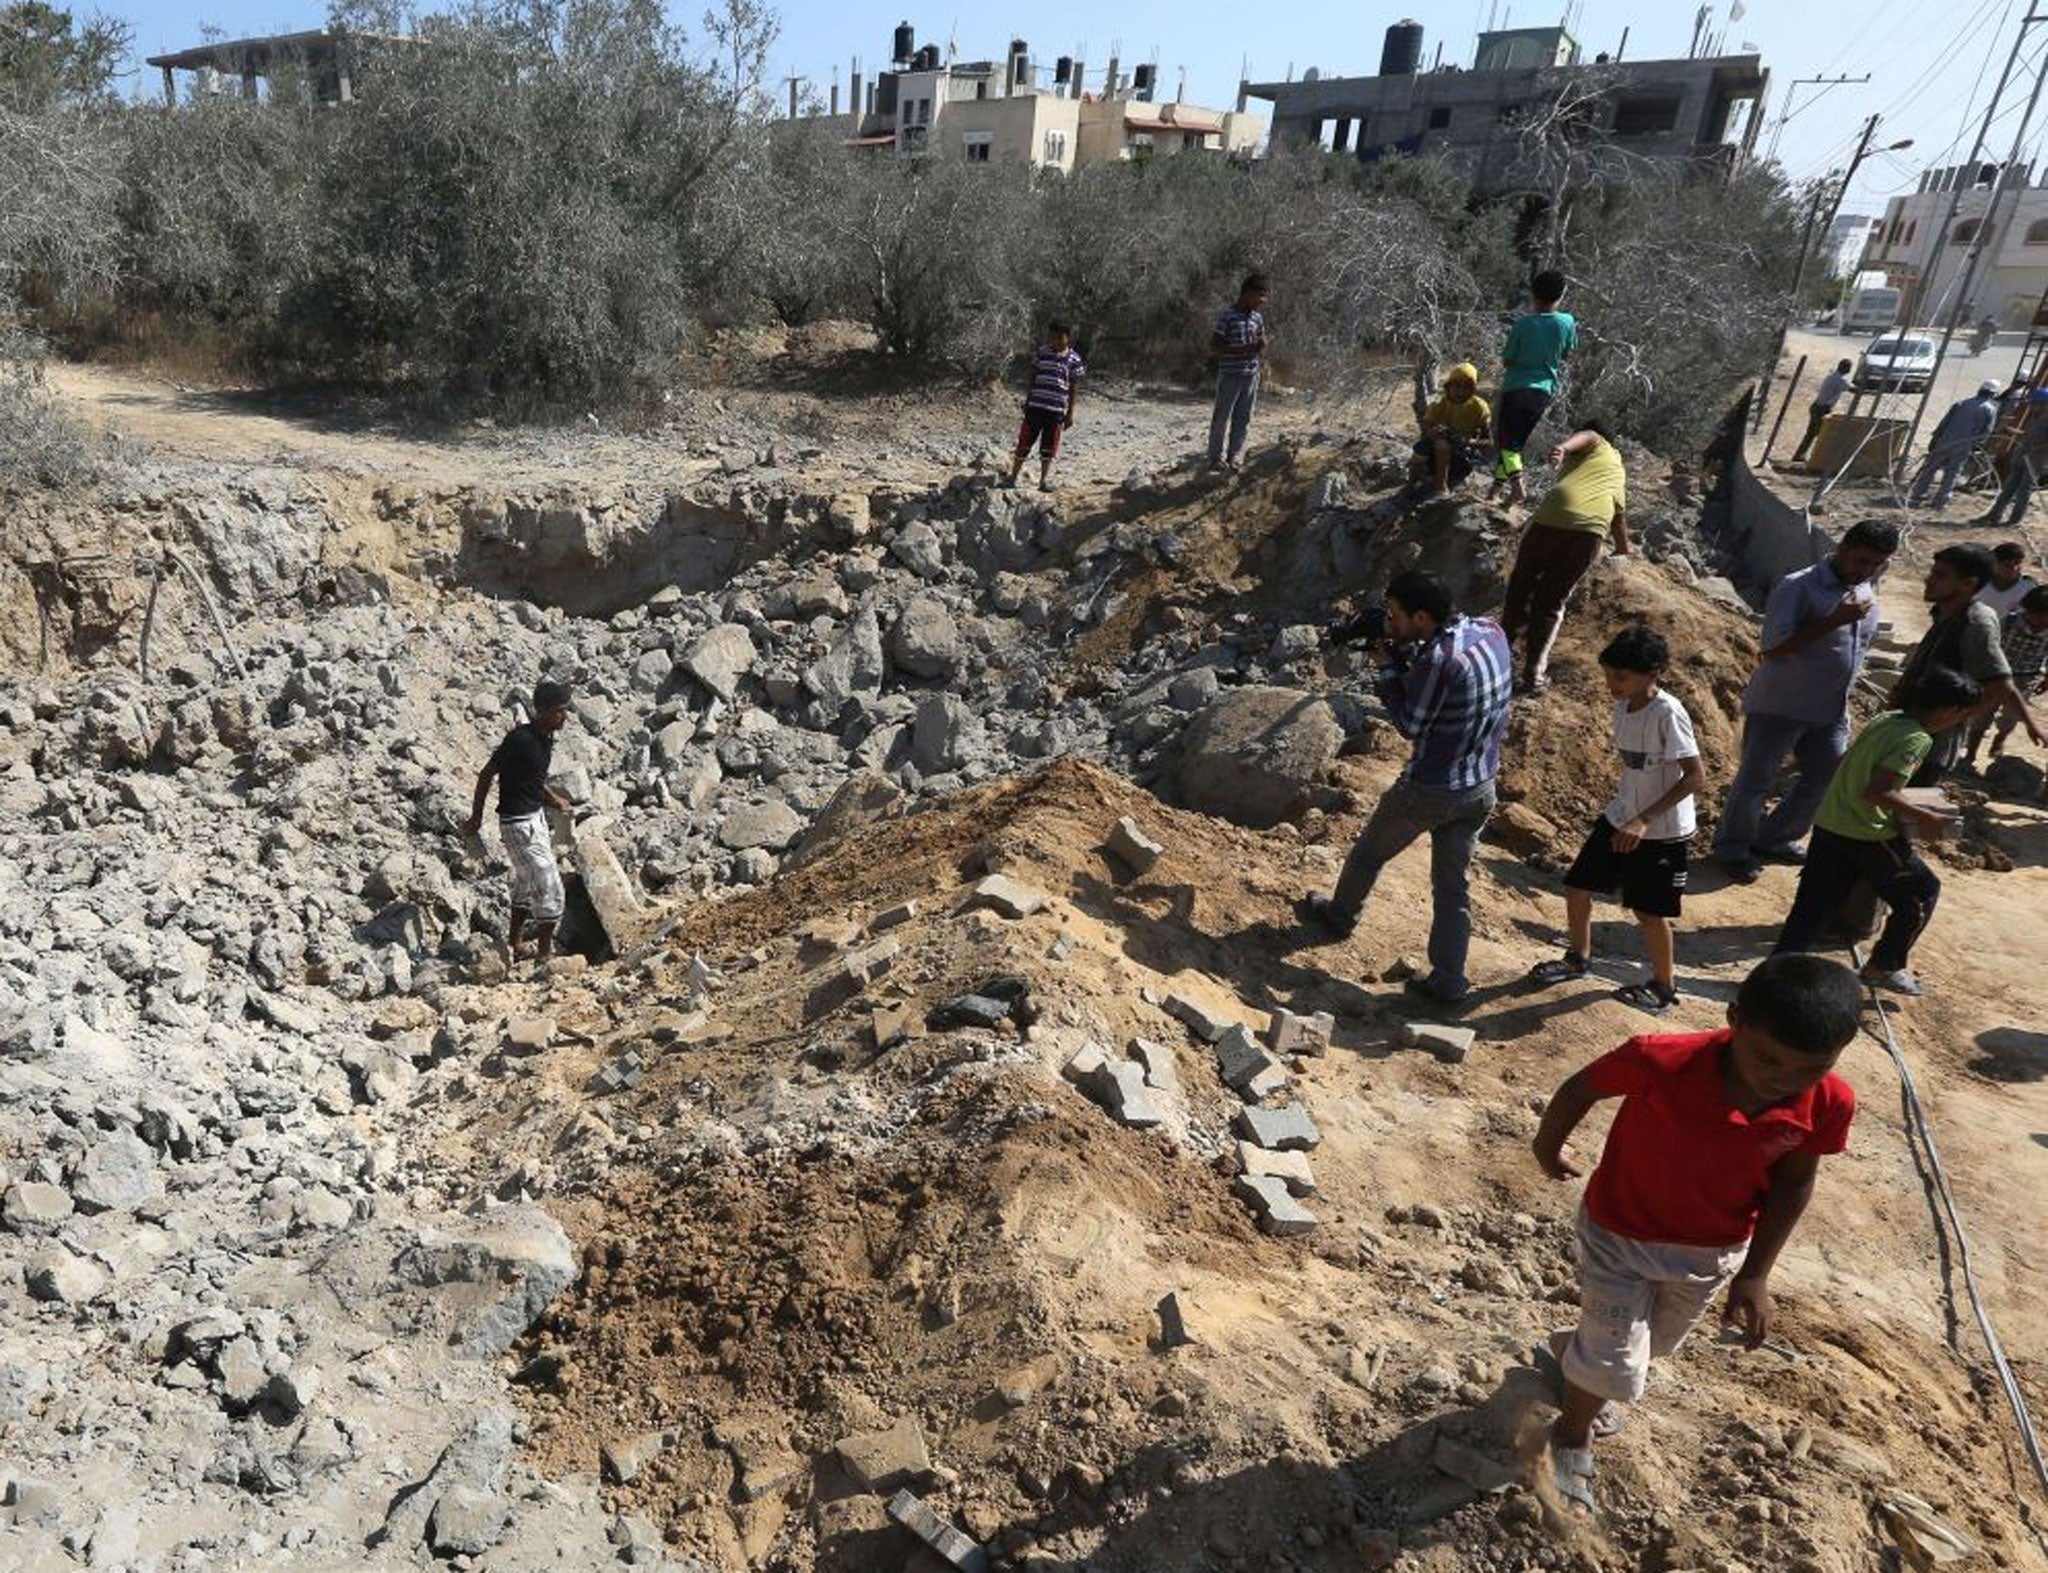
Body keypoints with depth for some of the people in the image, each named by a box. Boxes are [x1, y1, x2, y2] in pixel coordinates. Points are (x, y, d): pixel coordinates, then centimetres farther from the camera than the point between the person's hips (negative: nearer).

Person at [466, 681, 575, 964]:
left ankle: (514, 945, 35)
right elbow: (487, 775, -13)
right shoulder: (520, 739, -22)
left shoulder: (545, 739, 3)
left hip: (535, 816, 9)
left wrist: (553, 799, 21)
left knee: (527, 883, 20)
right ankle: (544, 953, 5)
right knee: (549, 887, -7)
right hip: (519, 823, -9)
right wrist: (476, 816, -5)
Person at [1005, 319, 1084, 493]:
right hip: (1035, 406, 1)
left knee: (1049, 446, 7)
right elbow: (1033, 377, 11)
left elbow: (1074, 388, 3)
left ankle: (1044, 479, 18)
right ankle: (1013, 475, 11)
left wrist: (1070, 413, 0)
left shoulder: (1073, 360, 0)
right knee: (1025, 441, 3)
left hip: (1056, 410, -1)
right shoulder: (1042, 352, 4)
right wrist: (1027, 400, 10)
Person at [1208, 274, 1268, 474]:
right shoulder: (1228, 318, -10)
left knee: (1243, 418, 8)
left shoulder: (1257, 317, 9)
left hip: (1251, 375, 6)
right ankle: (1216, 457, 12)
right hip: (1230, 375, -6)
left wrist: (1261, 346, -4)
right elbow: (1213, 347, -12)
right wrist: (1241, 349, -20)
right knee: (1222, 417, 2)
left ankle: (1234, 457, 17)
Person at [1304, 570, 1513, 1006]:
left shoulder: (1437, 662, -29)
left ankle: (1340, 915, 43)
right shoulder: (1492, 632, -6)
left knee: (1370, 852, 20)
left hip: (1429, 790, -7)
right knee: (1452, 884, 15)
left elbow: (1411, 724, -16)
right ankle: (1448, 981, 18)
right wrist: (1408, 650, -4)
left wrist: (1392, 663, -12)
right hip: (1481, 788, 7)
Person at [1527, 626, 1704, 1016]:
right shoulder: (1623, 706, 0)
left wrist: (1644, 819, -27)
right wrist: (1626, 812, 14)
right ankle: (1579, 958, 33)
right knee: (1577, 886, 10)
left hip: (1661, 831, -7)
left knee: (1647, 910, 3)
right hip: (1620, 817, 7)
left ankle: (1664, 986, 25)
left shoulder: (1668, 713, -23)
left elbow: (1696, 778, -23)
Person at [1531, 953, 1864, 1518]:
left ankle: (1583, 1362, 59)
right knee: (1616, 1367, 4)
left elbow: (1793, 1184, -8)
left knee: (1657, 1341, 27)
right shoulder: (1662, 1062, -37)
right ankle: (1574, 1437, 36)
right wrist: (1549, 1150, -1)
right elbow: (1580, 1088, -18)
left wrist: (1754, 1275, -3)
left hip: (1715, 1251, 5)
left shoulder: (1828, 1105, -24)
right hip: (1621, 1235, -4)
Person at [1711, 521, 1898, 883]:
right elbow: (1773, 648, -25)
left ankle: (1775, 840, 30)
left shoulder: (1867, 592, 8)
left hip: (1831, 711, 7)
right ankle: (1732, 849, 19)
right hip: (1779, 706, -7)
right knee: (1754, 782, 1)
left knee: (1826, 781, 12)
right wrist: (1834, 620, -28)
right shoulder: (1798, 588, -17)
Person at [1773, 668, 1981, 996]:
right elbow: (1876, 792, -24)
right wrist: (1923, 817, -12)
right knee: (1923, 892, 16)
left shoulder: (1886, 719, 8)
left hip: (1828, 825, 7)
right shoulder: (1917, 740, -16)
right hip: (1868, 837, -7)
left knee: (1811, 910, 9)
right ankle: (1884, 966, 23)